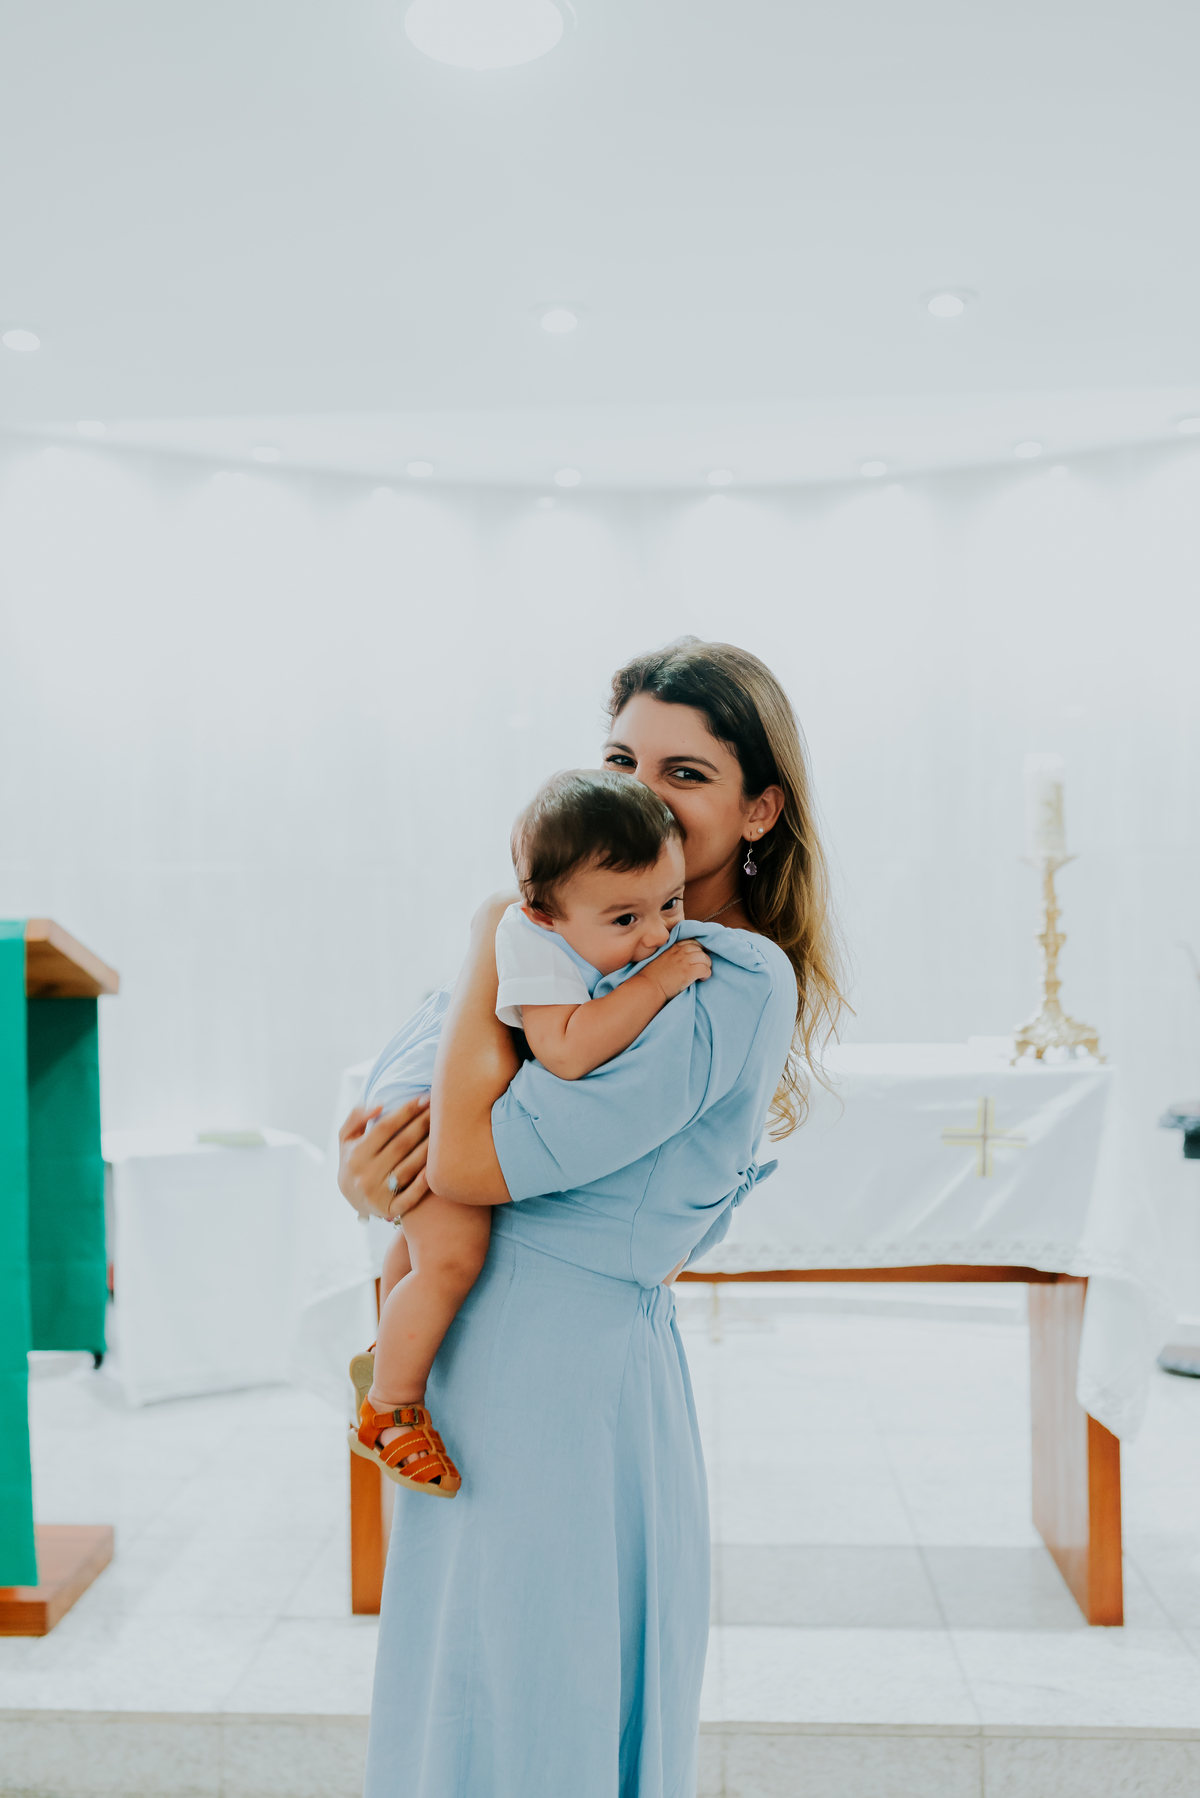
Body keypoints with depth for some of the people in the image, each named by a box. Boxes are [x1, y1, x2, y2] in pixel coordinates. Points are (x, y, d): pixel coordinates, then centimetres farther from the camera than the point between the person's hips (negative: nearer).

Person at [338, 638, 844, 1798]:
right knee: (462, 1694, 22)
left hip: (562, 1367, -9)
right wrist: (356, 1157, -8)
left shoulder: (736, 981, -18)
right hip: (488, 1353, 9)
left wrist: (492, 938, -12)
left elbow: (473, 1160, -23)